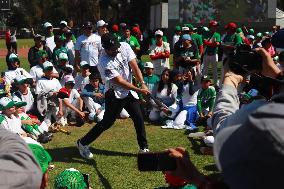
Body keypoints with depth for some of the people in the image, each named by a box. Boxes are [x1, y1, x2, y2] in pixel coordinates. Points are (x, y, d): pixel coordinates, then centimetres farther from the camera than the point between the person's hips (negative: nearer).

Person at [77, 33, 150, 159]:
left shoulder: (124, 47, -9)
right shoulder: (104, 63, -25)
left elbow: (134, 66, -10)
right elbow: (120, 81, -25)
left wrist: (142, 83, -22)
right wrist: (139, 90, -27)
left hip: (129, 91, 6)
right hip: (114, 95, -6)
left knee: (139, 119, 7)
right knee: (107, 122, -5)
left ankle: (144, 148, 23)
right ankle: (83, 143, 9)